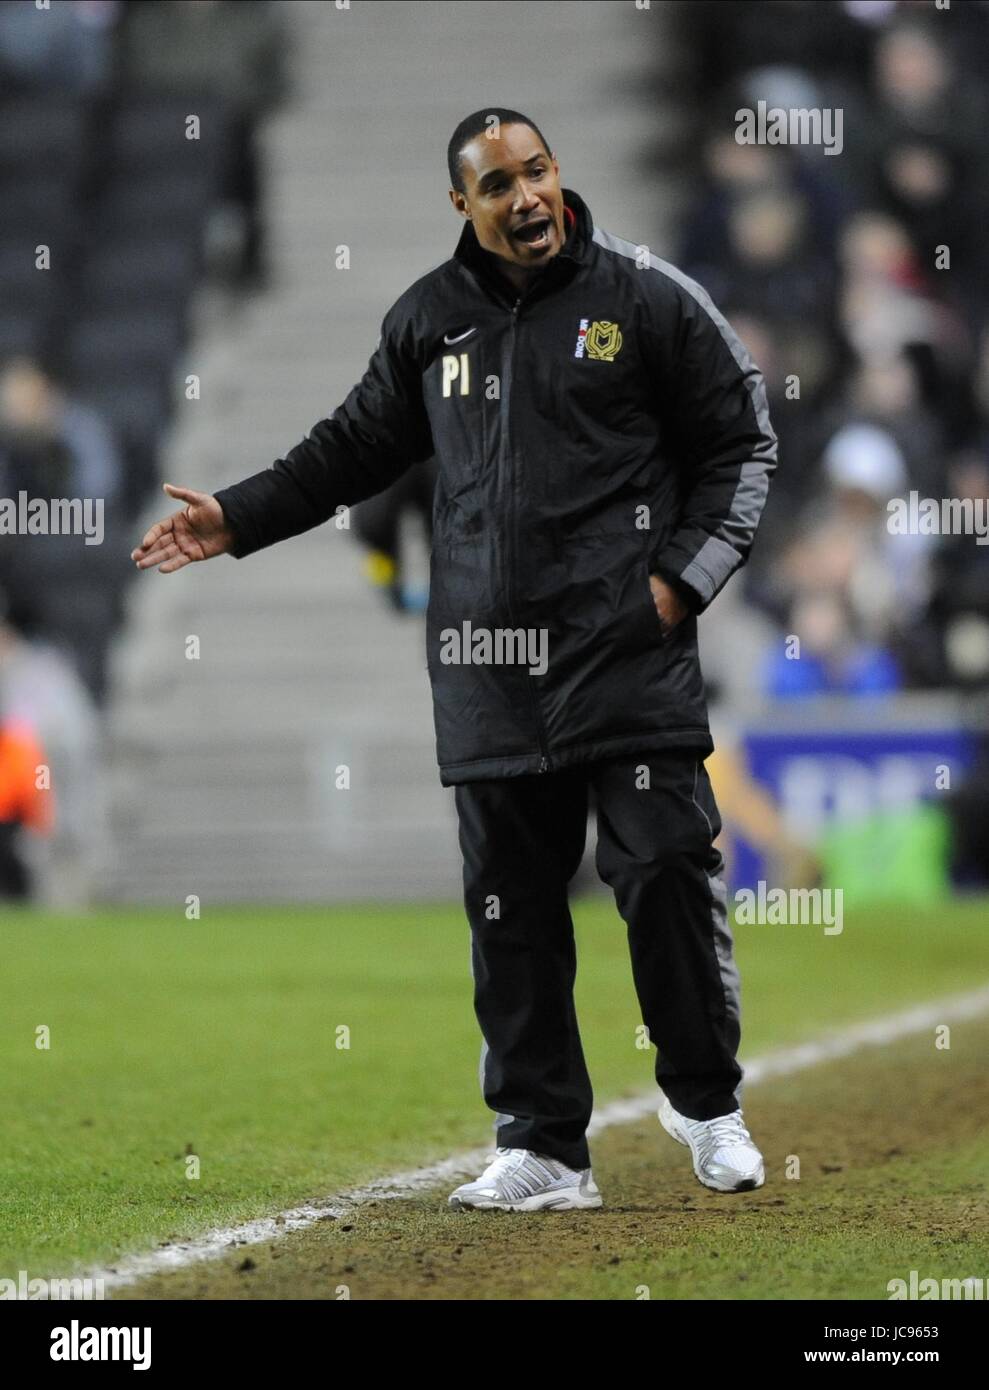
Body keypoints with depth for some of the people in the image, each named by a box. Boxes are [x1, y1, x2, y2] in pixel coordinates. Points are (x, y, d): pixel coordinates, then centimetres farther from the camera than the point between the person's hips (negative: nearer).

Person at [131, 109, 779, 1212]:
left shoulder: (646, 298, -1)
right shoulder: (430, 317, 10)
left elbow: (741, 443, 3)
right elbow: (355, 447, 21)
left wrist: (686, 575, -7)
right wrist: (235, 520, 12)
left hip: (629, 649, -4)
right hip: (486, 667, 4)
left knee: (666, 874, -7)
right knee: (509, 909, 5)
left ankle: (705, 1104, 13)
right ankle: (542, 1150, 12)